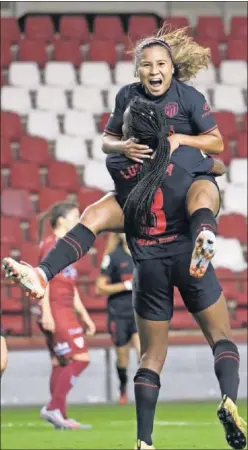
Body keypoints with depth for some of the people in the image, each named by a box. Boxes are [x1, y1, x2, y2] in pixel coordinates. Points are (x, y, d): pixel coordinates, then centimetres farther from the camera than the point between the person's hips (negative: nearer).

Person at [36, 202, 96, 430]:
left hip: (66, 311, 9)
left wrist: (84, 316, 23)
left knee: (61, 363, 6)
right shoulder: (51, 245, -7)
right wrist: (46, 313, -22)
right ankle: (53, 408, -14)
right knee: (80, 358, -14)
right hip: (56, 311, -9)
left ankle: (61, 417, 6)